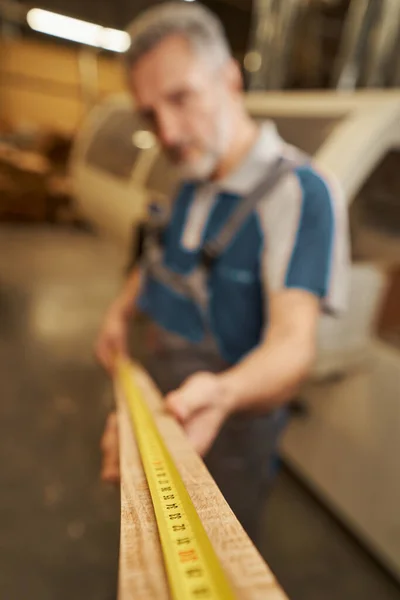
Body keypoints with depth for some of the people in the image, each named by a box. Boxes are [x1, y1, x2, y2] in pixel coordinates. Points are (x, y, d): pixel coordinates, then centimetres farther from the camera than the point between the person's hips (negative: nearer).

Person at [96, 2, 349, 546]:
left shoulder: (299, 191, -25)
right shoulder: (192, 185, 2)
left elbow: (293, 341, -35)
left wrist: (224, 393, -55)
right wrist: (120, 313, 1)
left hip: (226, 425, -7)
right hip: (155, 407, 8)